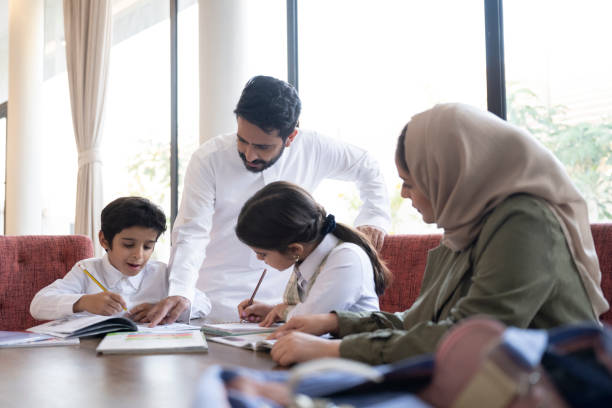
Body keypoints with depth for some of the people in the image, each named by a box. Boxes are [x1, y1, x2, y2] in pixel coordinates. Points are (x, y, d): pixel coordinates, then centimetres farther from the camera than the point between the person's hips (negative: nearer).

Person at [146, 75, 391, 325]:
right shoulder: (208, 159, -11)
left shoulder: (312, 149, -3)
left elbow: (366, 168, 15)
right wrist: (180, 292, -30)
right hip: (218, 306, -3)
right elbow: (191, 233, -14)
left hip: (283, 299, 3)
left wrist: (373, 219, 1)